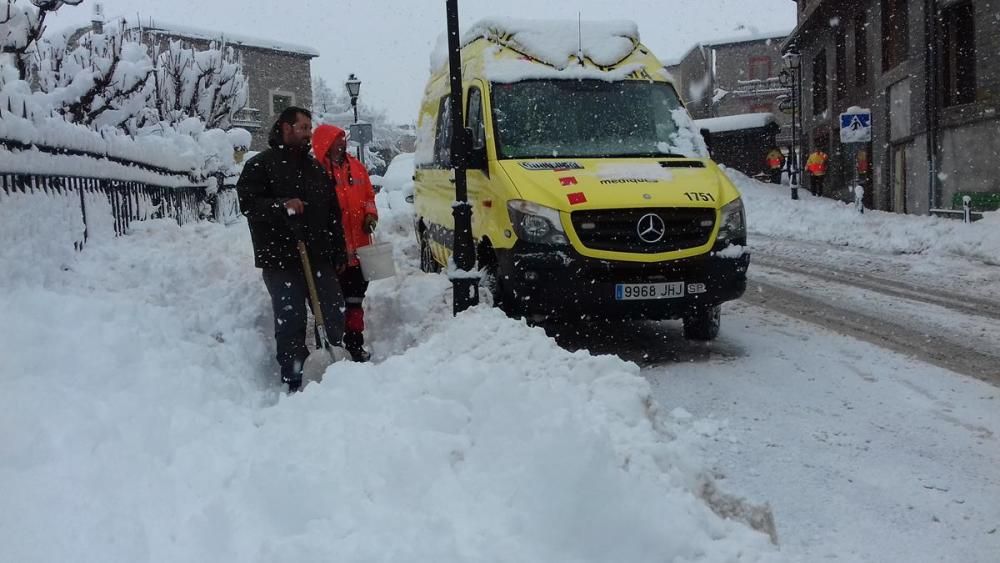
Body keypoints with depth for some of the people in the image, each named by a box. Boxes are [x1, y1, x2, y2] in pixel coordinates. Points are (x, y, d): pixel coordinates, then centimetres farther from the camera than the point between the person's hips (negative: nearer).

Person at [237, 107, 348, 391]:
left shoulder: (315, 167, 17)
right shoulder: (260, 165, 1)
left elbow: (333, 212, 18)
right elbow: (248, 204, -9)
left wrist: (339, 252, 13)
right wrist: (281, 206, -25)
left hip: (319, 258, 5)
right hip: (280, 260, -5)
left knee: (334, 314, 7)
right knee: (291, 321, -2)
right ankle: (294, 381, 6)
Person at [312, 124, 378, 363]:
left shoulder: (355, 166, 9)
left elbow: (369, 195, 19)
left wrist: (370, 215, 0)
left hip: (359, 247, 6)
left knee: (355, 299, 16)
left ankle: (355, 345, 29)